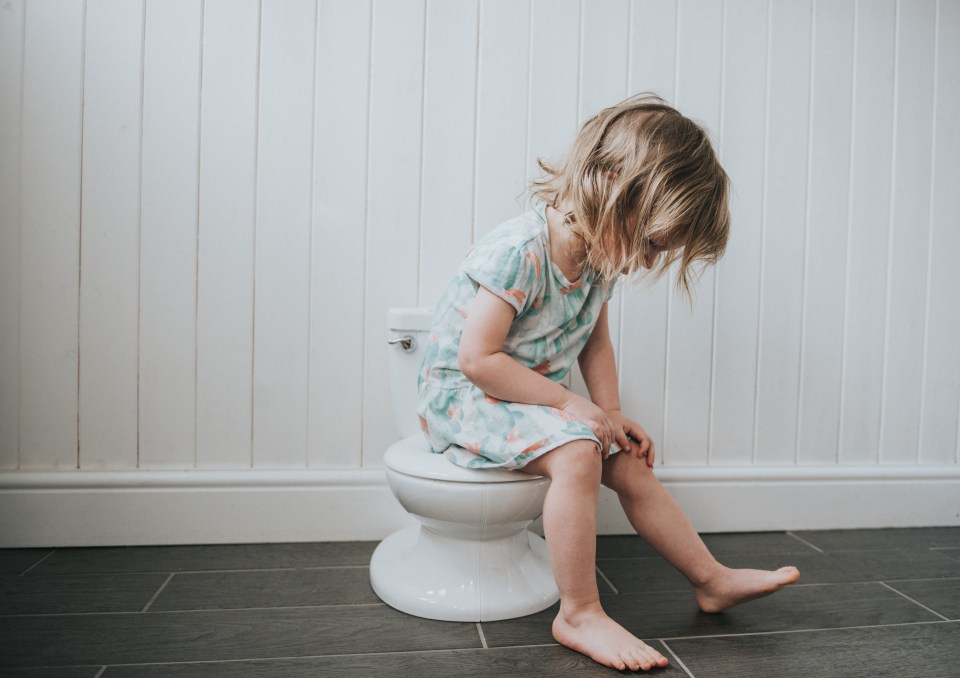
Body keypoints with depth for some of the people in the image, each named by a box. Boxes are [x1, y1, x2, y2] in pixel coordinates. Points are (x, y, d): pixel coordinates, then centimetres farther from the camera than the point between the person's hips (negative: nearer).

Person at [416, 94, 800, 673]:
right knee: (575, 453, -31)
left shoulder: (601, 257, 0)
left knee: (632, 465, 4)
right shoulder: (518, 253, -28)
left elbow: (596, 341, 11)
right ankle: (579, 614, -15)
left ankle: (712, 580, 20)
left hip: (540, 401, 8)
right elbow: (477, 359, -28)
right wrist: (567, 402, -24)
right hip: (463, 395, -8)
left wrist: (611, 413, -2)